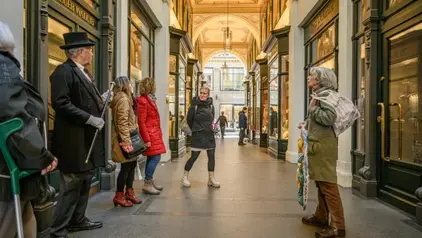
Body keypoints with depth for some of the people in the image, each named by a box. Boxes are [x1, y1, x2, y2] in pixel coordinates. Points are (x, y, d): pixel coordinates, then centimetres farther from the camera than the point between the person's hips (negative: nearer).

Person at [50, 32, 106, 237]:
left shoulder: (84, 73, 16)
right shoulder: (63, 71, -13)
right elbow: (61, 103, -23)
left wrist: (101, 101, 3)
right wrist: (90, 119, -23)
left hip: (89, 137, 10)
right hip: (74, 138, -10)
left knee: (85, 181, 17)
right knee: (71, 185, -1)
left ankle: (78, 220, 32)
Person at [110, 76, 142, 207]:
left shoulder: (125, 98, 17)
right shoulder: (123, 99, -14)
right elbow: (123, 123, -21)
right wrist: (126, 142, -23)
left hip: (128, 137, 10)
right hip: (125, 138, -10)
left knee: (132, 165, 14)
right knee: (126, 167, -2)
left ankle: (129, 193, 24)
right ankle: (119, 196, 9)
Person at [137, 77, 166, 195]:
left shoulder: (151, 99, 15)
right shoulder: (143, 101, -14)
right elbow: (141, 122, -17)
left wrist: (158, 133, 15)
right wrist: (146, 139, -19)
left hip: (154, 133, 9)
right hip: (150, 134, -9)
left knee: (151, 158, 12)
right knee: (155, 158, -9)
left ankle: (150, 181, 22)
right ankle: (147, 184, 0)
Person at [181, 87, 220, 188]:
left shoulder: (211, 106, 5)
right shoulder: (194, 106, -9)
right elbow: (189, 120, -1)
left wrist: (208, 127, 11)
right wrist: (195, 130, 9)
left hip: (209, 135, 5)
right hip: (198, 136, -5)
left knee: (212, 156, 5)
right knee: (194, 157, -1)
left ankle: (211, 179, 17)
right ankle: (185, 177, 17)